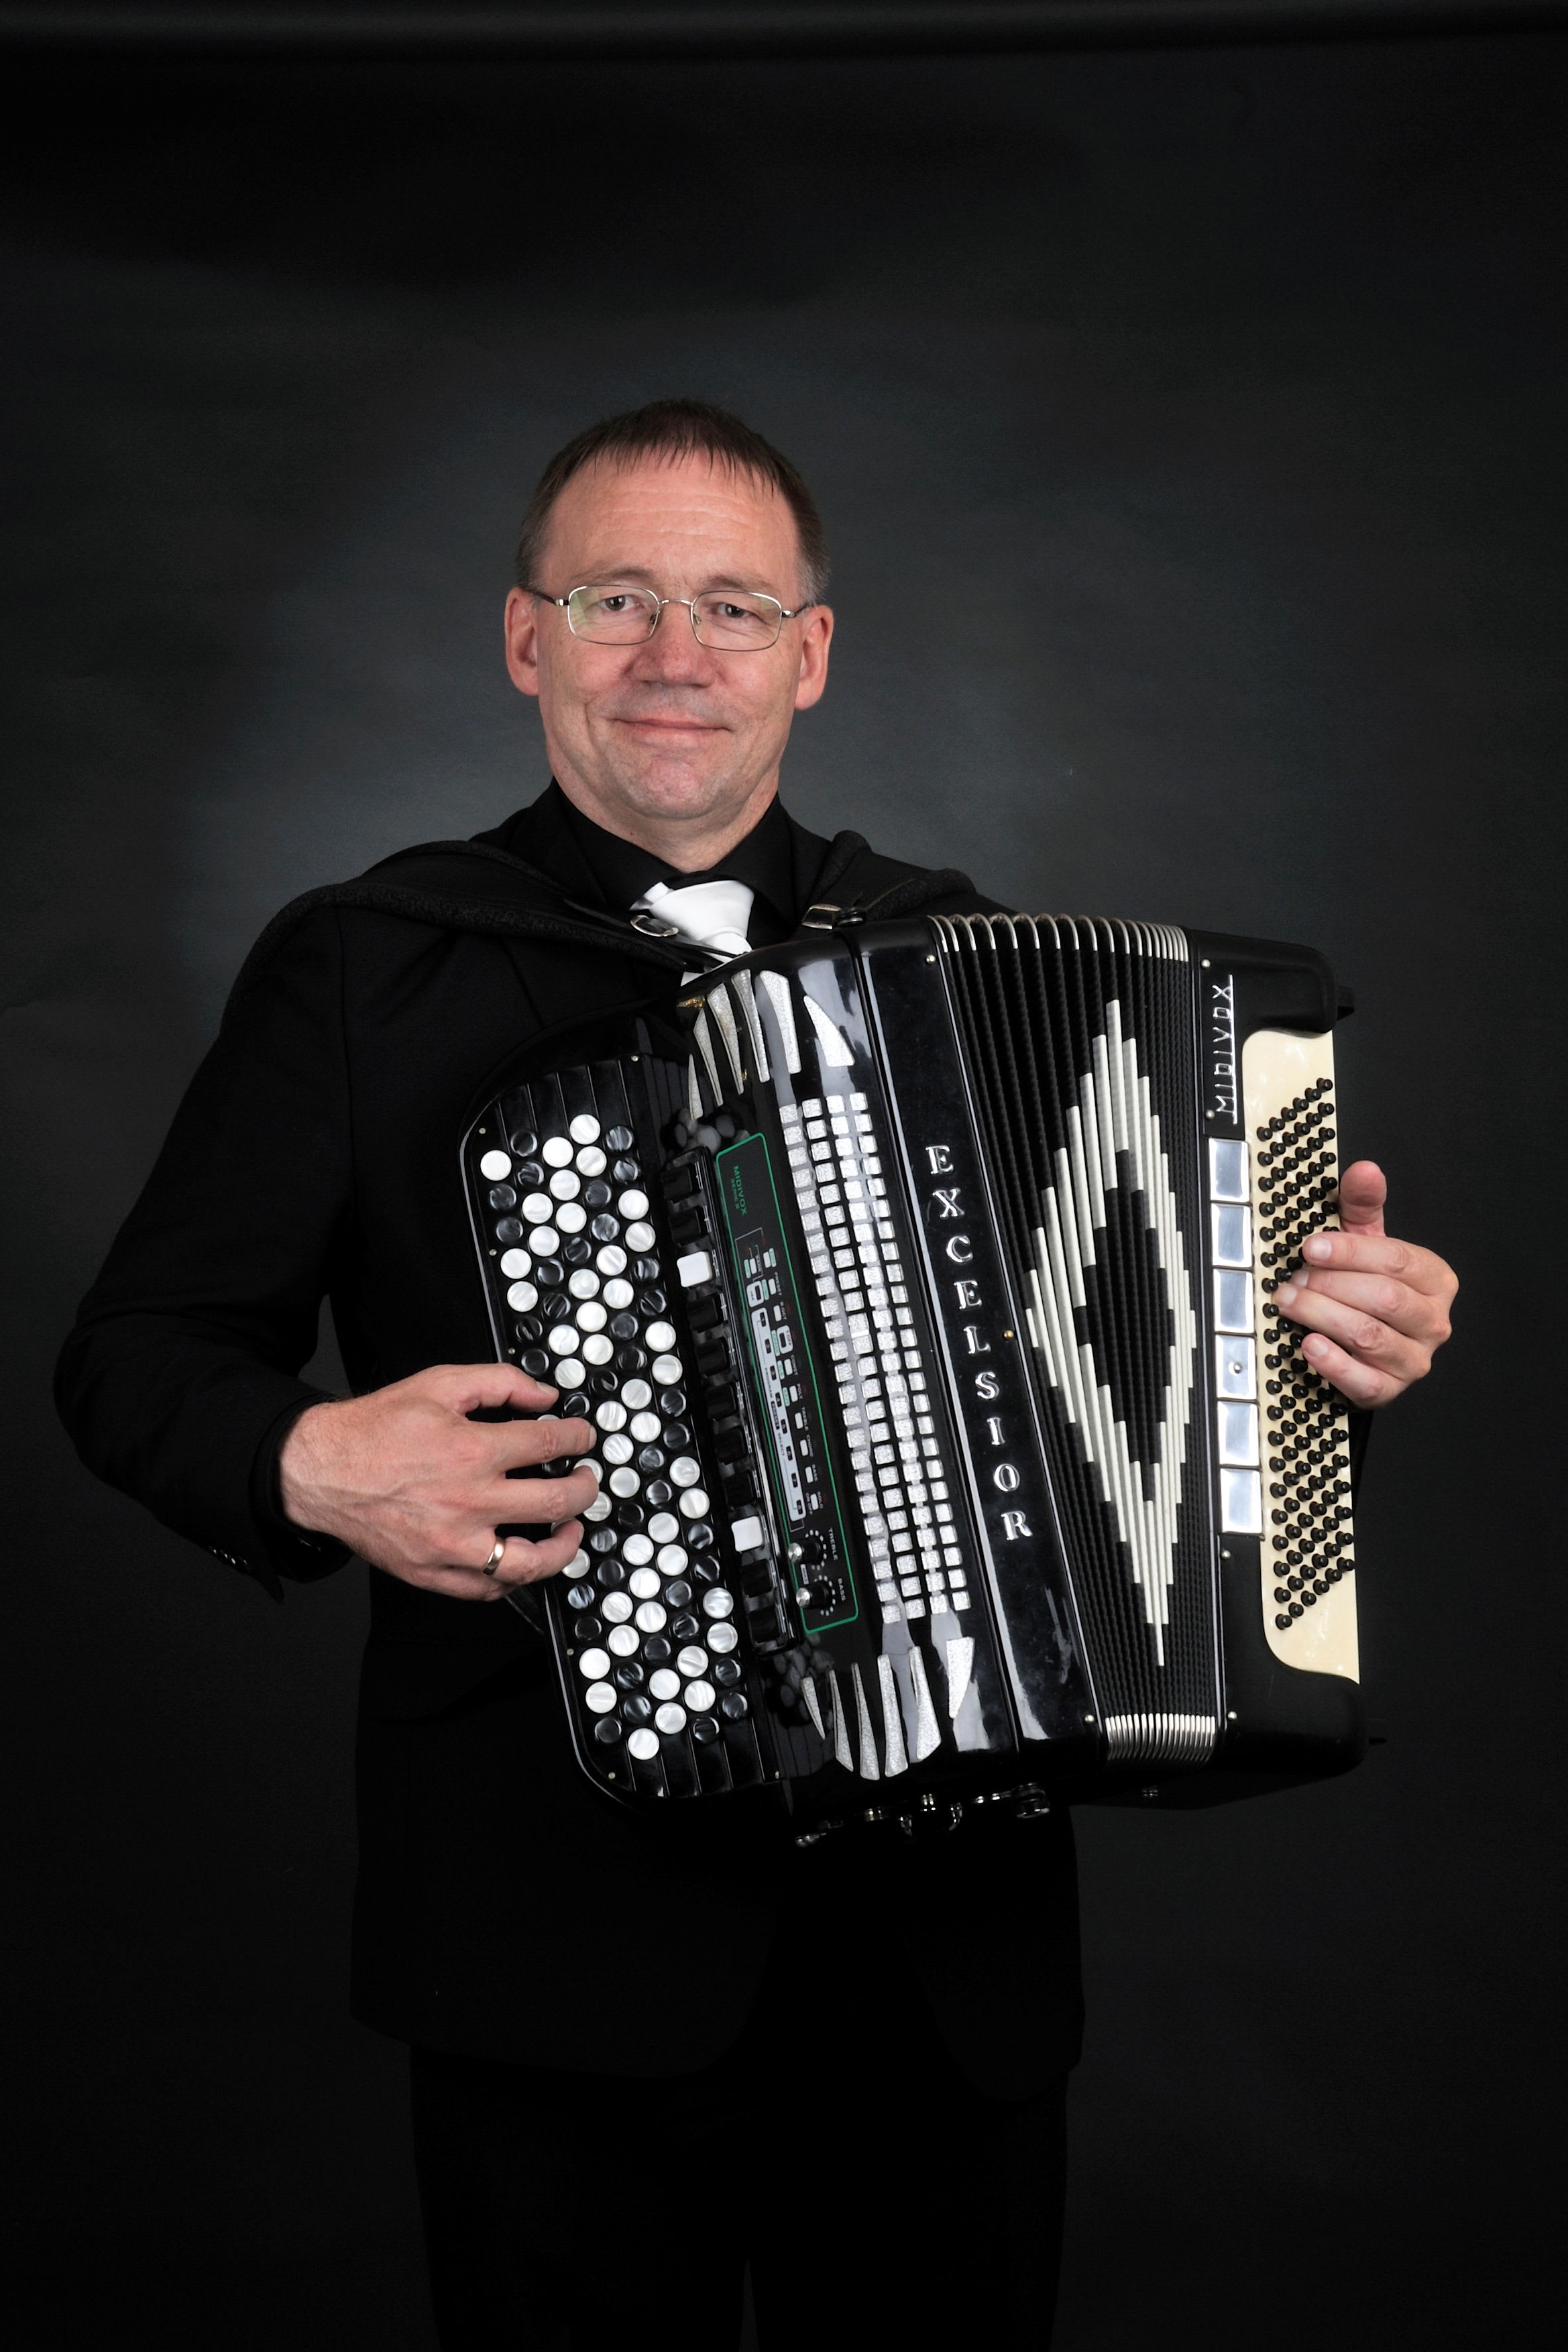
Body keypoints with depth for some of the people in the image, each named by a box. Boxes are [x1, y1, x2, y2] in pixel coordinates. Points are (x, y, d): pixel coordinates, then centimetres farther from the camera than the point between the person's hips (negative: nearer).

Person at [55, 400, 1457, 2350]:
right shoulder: (361, 970, 1)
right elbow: (136, 1352, 2)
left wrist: (1342, 1329, -2)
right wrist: (314, 1468, -17)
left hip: (952, 1919, 3)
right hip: (561, 1926, -2)